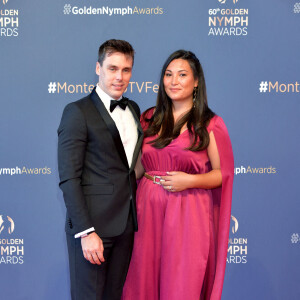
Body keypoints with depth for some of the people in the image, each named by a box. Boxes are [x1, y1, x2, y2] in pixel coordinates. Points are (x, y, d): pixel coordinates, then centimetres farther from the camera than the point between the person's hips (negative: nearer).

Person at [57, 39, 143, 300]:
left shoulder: (133, 109, 13)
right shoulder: (78, 112, -8)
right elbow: (69, 178, -13)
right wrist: (86, 232, -19)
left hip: (127, 225, 6)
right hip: (92, 225, -6)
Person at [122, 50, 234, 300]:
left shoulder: (209, 124, -4)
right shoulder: (149, 119, 9)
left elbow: (223, 173, -3)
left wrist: (190, 180, -17)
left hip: (188, 213, -4)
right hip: (148, 210, 4)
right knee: (144, 279, 10)